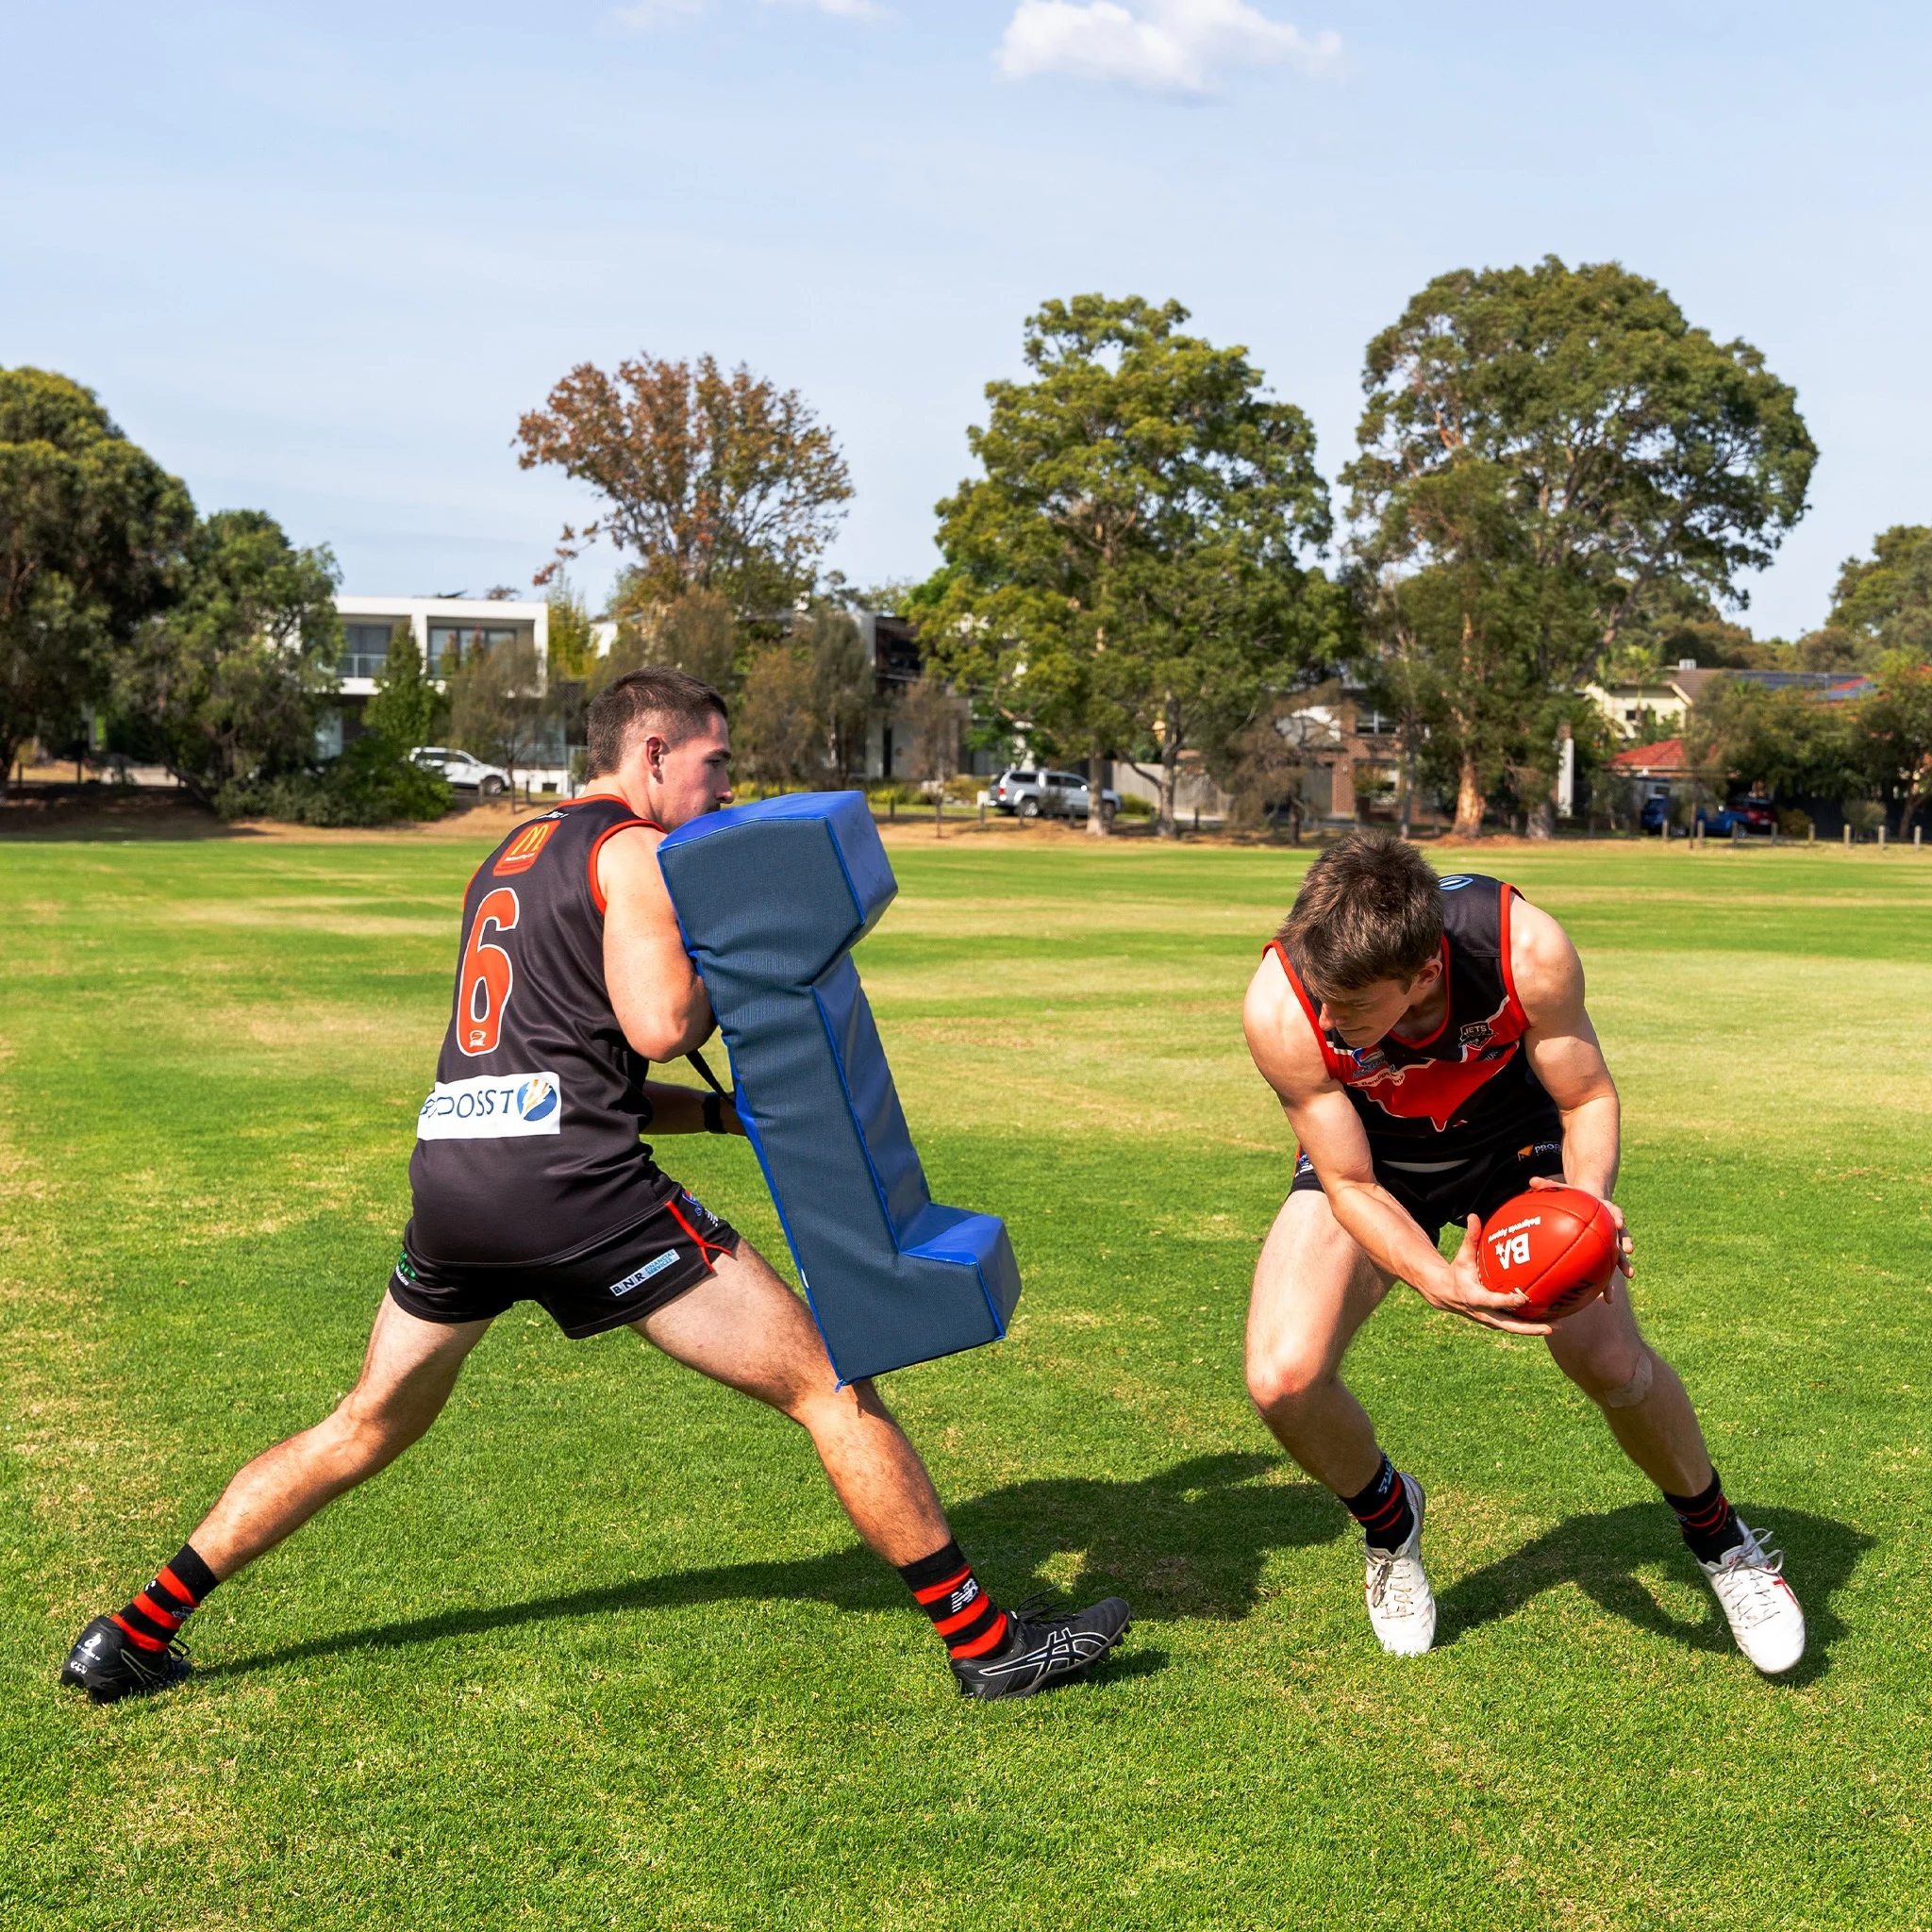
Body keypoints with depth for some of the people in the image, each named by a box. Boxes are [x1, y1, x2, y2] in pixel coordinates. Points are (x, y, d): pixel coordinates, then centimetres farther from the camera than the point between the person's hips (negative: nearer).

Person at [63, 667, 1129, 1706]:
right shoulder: (635, 852, -1)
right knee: (828, 1385, 0)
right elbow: (659, 1026, -16)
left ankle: (135, 1633, 28)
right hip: (571, 1186, -8)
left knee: (365, 1428, 25)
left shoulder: (509, 856, 25)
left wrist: (725, 1110, 22)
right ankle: (985, 1641, 4)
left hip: (450, 1170, 8)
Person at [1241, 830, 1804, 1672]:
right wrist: (1439, 1281, -42)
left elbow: (1588, 1097, -19)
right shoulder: (1281, 1008, -36)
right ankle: (1388, 1519, 16)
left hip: (1513, 1144, 0)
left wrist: (1588, 1198, -40)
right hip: (1369, 1159, 0)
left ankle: (1722, 1541, 22)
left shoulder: (1525, 951, -37)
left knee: (1612, 1362, -11)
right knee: (1282, 1382, -18)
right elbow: (1352, 1184, -25)